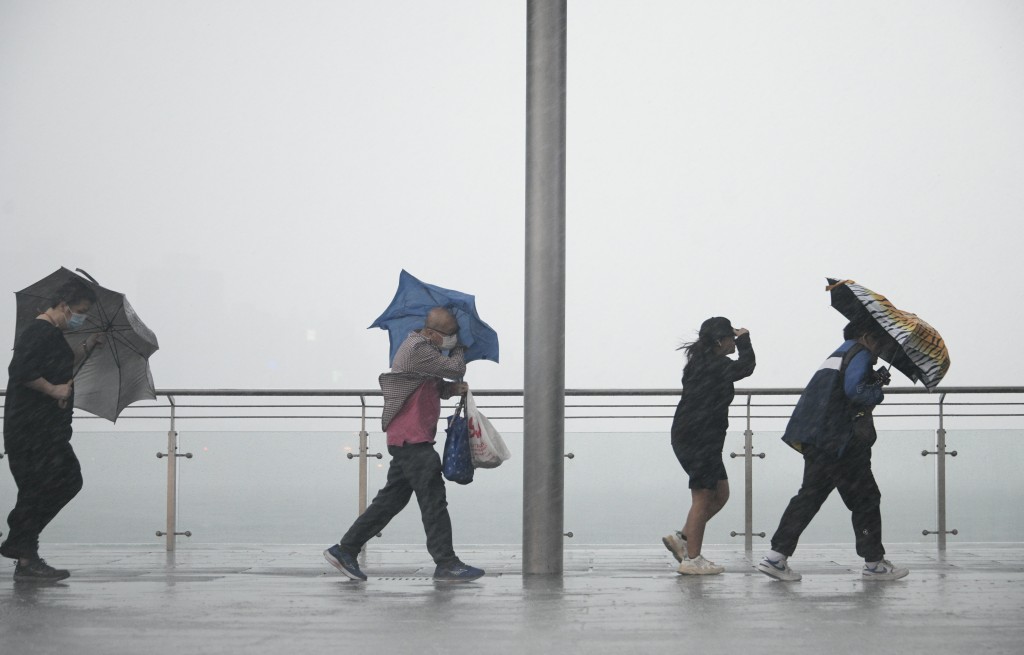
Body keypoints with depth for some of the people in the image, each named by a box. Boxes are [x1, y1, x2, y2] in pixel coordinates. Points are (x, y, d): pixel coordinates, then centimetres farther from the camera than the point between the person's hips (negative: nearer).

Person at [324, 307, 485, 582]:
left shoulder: (424, 348, 18)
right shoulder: (418, 350, -16)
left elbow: (434, 386, 26)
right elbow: (455, 368, -13)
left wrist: (452, 388, 5)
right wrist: (460, 350, 8)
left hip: (405, 440, 10)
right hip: (411, 439, -10)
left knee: (391, 499, 12)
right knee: (433, 500, -8)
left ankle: (344, 550, 13)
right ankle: (446, 564, -6)